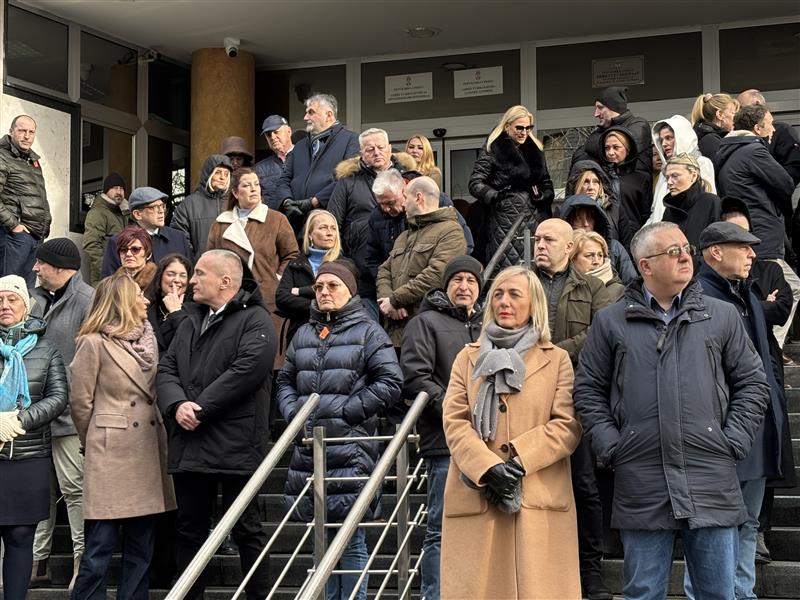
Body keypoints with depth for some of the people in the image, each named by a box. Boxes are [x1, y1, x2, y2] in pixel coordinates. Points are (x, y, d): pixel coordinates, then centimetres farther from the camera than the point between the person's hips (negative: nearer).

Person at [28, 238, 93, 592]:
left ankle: (83, 559, 9)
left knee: (74, 488, -1)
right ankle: (38, 560, 21)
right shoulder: (37, 298, 12)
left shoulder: (87, 300, -11)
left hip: (67, 414, -7)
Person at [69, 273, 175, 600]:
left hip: (148, 452, 7)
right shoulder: (94, 343, -6)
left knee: (141, 547, 8)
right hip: (112, 453, -6)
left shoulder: (148, 339, 14)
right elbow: (80, 401, -1)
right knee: (100, 548, -6)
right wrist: (95, 443, 8)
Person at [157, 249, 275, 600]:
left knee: (246, 529, 1)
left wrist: (200, 409, -17)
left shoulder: (255, 320, -5)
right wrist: (177, 405, -10)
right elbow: (168, 368, 11)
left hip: (235, 447, -7)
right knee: (190, 529, 13)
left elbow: (247, 370, -19)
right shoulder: (192, 321, 19)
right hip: (190, 446, 7)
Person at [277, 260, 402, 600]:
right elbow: (285, 380, 23)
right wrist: (292, 413, 4)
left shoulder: (368, 332, 1)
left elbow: (390, 383, -6)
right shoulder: (303, 335, 18)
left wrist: (349, 411, -11)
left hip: (351, 446, -5)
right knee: (321, 536, 11)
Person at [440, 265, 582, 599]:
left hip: (539, 501, -1)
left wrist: (518, 461, -13)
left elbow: (568, 426, 0)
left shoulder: (557, 360, 12)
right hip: (475, 500, 1)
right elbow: (454, 422, 4)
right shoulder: (468, 358, 17)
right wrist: (488, 468, -13)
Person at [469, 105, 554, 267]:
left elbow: (547, 184, 25)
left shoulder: (536, 149, 19)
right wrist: (495, 196, -15)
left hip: (536, 216, 5)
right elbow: (475, 184, -3)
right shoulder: (492, 150, 1)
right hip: (507, 219, -5)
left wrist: (544, 197, 5)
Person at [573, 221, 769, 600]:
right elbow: (588, 390, 9)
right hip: (641, 486, -1)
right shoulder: (610, 322, 7)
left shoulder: (723, 317, 9)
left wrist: (733, 441, -1)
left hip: (712, 482, 1)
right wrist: (610, 446, -2)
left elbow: (752, 384, 10)